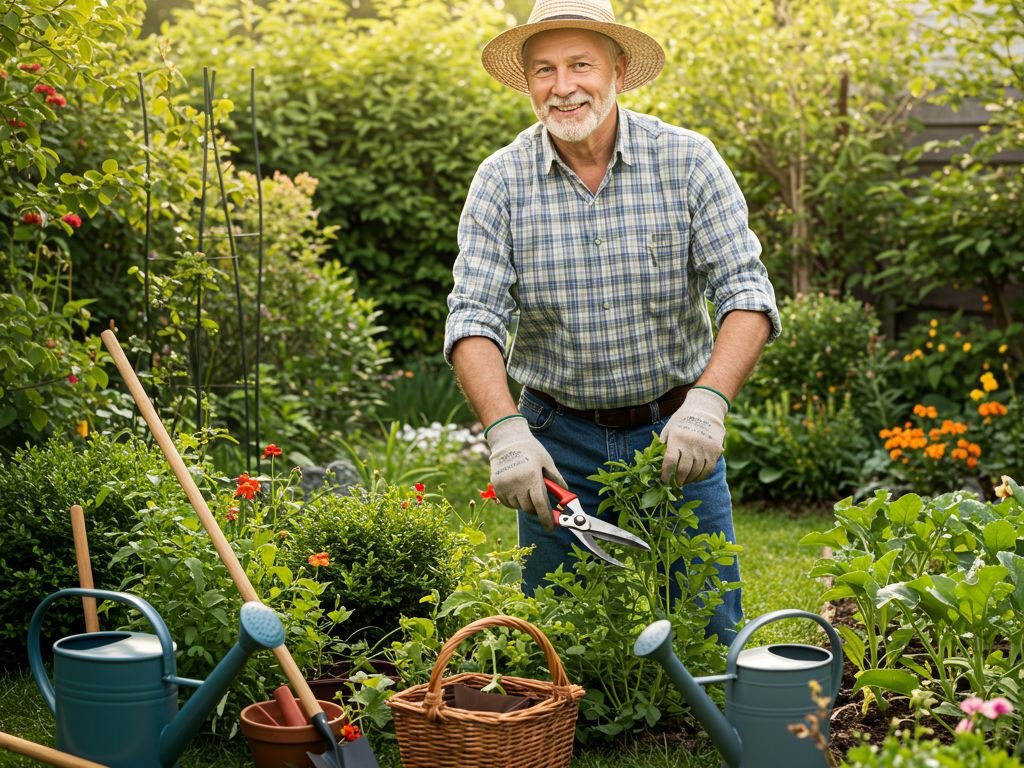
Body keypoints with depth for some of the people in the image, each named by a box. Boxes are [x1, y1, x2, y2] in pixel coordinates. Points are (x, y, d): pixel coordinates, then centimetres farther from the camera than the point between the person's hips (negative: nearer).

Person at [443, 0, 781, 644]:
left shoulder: (687, 160, -8)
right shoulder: (501, 181, -5)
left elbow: (746, 292, -13)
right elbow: (475, 319, -12)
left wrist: (708, 400, -30)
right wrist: (504, 430, -28)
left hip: (675, 431, -1)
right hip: (559, 440, 1)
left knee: (710, 638, 5)